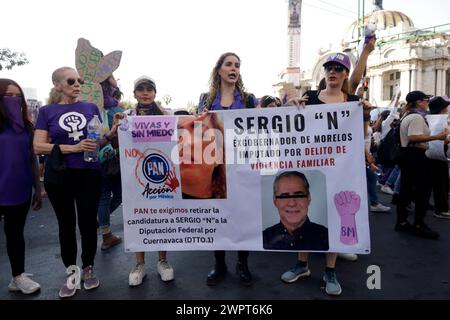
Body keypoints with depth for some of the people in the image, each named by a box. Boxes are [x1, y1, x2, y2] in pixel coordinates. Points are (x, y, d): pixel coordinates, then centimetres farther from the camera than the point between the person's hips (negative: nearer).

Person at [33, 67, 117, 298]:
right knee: (66, 224, 10)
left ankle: (88, 268, 26)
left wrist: (113, 131, -12)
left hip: (89, 174, 1)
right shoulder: (47, 111, 1)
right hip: (58, 177, 0)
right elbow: (38, 147, -6)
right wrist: (73, 148, -18)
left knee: (88, 222, 7)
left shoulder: (91, 108, 5)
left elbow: (100, 141, 10)